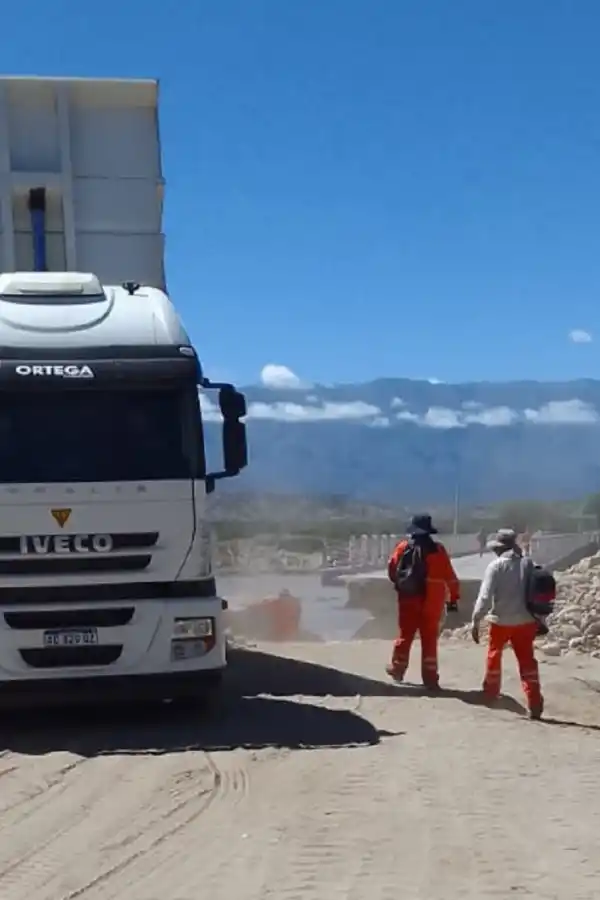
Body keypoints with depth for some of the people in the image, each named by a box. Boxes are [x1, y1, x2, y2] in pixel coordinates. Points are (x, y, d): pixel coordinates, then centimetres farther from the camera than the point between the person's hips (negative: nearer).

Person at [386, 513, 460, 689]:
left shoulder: (403, 547, -4)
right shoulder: (438, 550, -6)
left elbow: (392, 571, 4)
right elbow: (450, 577, -5)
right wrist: (454, 598, 3)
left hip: (408, 600, 1)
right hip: (432, 603, -1)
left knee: (404, 636, 16)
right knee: (429, 639, 5)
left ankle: (397, 670, 29)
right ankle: (430, 678, 4)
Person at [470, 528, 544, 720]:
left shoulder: (496, 566, -10)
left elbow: (485, 596, -16)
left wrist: (476, 620, -13)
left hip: (501, 620, -3)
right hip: (524, 621, 3)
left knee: (494, 654, 21)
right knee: (527, 660, 4)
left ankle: (491, 690, 35)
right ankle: (535, 704, -7)